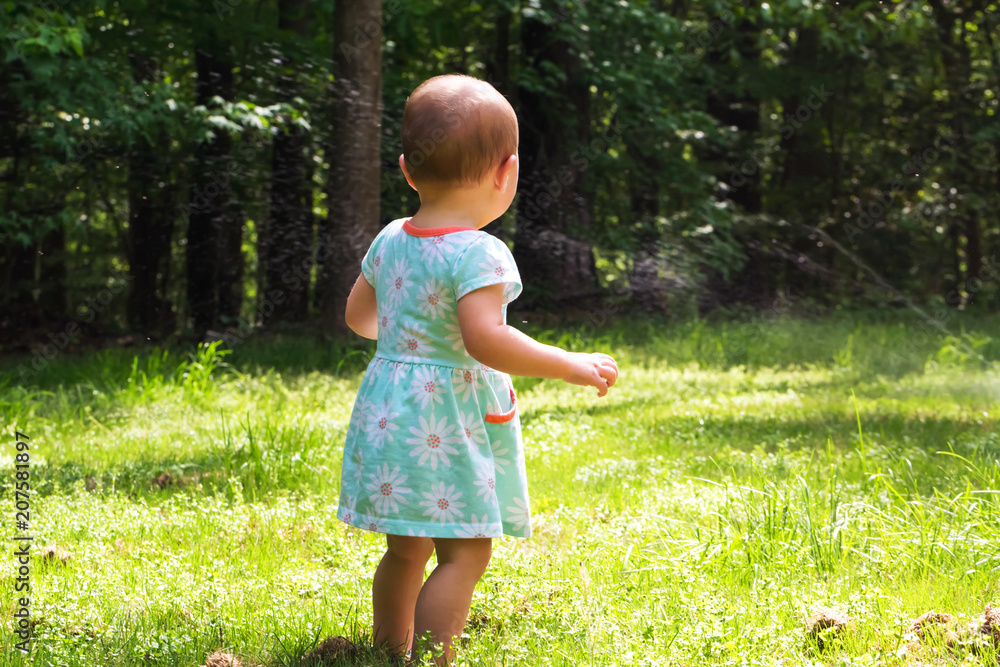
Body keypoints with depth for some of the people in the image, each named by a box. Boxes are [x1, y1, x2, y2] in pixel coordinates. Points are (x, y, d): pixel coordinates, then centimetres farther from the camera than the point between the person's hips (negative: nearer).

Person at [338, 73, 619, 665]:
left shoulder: (390, 241, 7)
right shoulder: (477, 254, -18)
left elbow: (359, 317, 19)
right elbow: (484, 340, -29)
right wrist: (570, 366, -23)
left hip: (389, 413, 8)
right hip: (450, 426, -8)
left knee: (406, 551, 19)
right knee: (464, 554, -3)